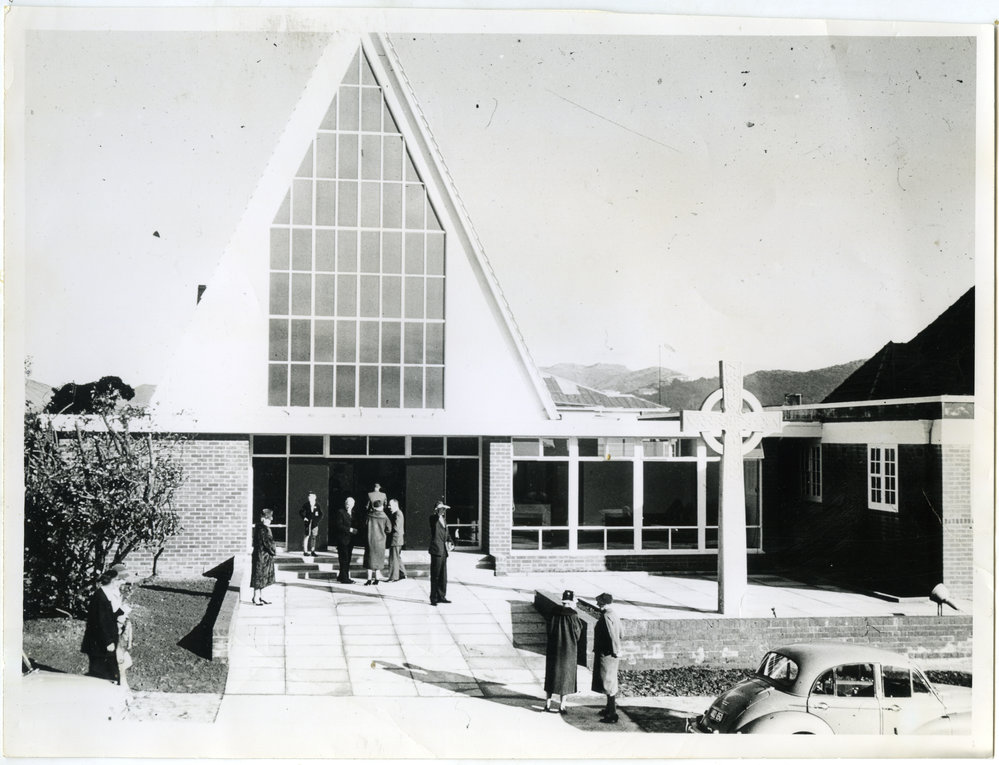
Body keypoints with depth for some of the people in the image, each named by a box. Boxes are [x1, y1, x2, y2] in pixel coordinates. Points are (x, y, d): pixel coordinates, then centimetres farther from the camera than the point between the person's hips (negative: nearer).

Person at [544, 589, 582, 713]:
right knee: (565, 675, 8)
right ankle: (562, 705, 11)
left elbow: (549, 630, 3)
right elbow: (577, 633, -10)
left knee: (552, 675, 15)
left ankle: (548, 703, 17)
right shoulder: (573, 615, -17)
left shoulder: (554, 613, -4)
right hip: (568, 650, -4)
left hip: (553, 648, 4)